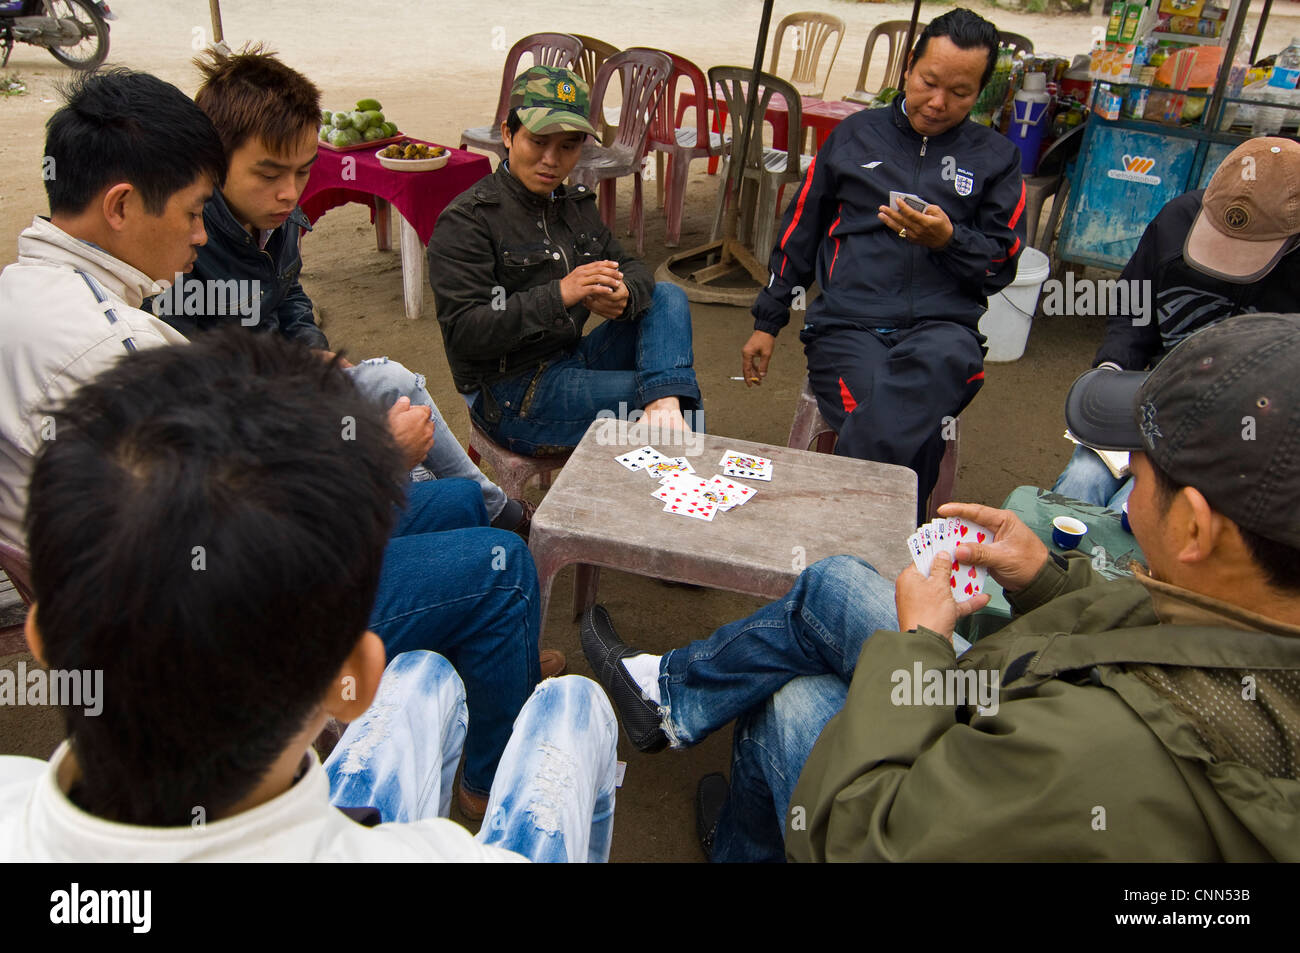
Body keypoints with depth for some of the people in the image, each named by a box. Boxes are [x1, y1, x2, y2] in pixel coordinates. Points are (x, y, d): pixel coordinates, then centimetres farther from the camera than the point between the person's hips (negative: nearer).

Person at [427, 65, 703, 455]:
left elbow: (631, 266, 10)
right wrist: (559, 295, -30)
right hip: (513, 397, -8)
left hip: (574, 358, 8)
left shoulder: (575, 204, 12)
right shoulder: (466, 221, -12)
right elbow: (464, 332, -20)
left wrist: (623, 294, -17)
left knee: (668, 297, -4)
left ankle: (665, 402, -27)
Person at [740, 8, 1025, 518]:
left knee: (938, 364, -38)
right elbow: (799, 232, 22)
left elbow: (1002, 265, 13)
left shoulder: (996, 157, 17)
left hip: (943, 326, 1)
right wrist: (767, 322, 19)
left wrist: (949, 240, -9)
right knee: (909, 433, -32)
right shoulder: (856, 134, 18)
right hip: (848, 322, 0)